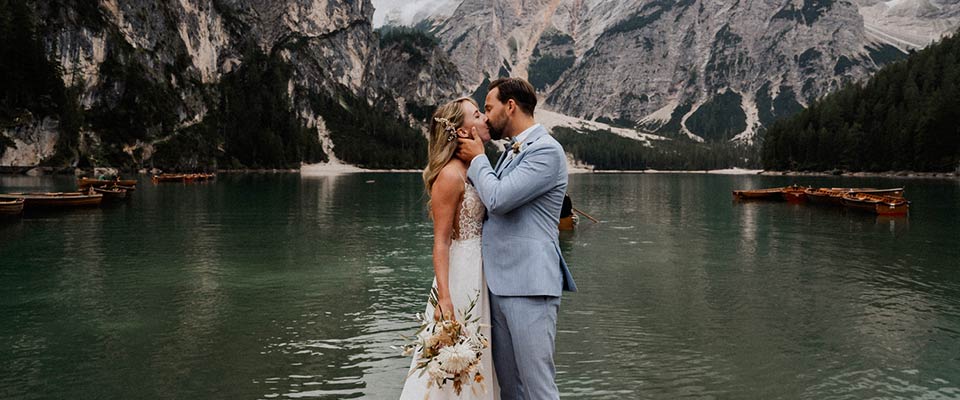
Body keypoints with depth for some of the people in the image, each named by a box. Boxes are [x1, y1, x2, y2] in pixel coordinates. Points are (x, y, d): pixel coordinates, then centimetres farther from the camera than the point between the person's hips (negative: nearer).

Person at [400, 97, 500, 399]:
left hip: (481, 275, 9)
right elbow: (441, 241, -18)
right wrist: (444, 298, -22)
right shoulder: (450, 175, -15)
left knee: (476, 360, 16)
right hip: (461, 275, -9)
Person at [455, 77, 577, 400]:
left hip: (529, 285, -9)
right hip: (499, 283, 9)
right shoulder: (511, 152, 18)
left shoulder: (546, 150, -10)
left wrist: (477, 159, -3)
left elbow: (498, 199, -19)